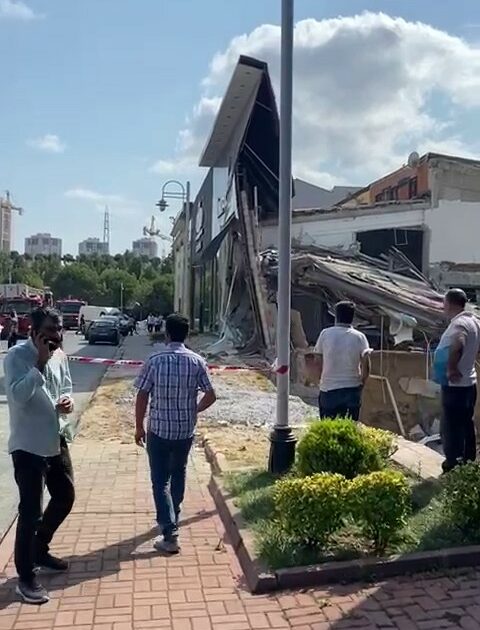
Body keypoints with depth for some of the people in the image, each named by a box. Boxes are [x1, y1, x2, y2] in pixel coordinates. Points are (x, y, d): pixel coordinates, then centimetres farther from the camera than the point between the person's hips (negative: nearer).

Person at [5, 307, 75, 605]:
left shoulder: (60, 356, 3)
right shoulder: (16, 356, -17)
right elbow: (17, 397, -28)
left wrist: (68, 399, -6)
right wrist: (39, 363, -31)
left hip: (57, 440, 8)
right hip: (28, 446, -8)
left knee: (66, 497, 19)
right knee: (31, 510, -1)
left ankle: (40, 549, 41)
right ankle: (26, 577, 16)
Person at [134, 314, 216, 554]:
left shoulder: (155, 361, -11)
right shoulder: (197, 361, -6)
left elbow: (142, 396, -9)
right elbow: (211, 396, -3)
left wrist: (139, 427, 3)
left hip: (158, 430, -3)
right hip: (186, 430, 3)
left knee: (160, 481, 4)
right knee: (178, 474, 24)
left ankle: (170, 535, -3)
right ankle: (171, 517, 41)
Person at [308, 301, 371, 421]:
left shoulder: (325, 333, -4)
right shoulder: (359, 337, -4)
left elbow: (317, 360, 1)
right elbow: (366, 365, -9)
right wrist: (362, 382, 6)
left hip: (328, 389, 0)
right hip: (352, 389, 0)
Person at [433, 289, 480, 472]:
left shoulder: (459, 324, -22)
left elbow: (456, 346, -43)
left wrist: (451, 369, -29)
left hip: (455, 385, -9)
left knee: (451, 427, 2)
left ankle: (453, 466, 10)